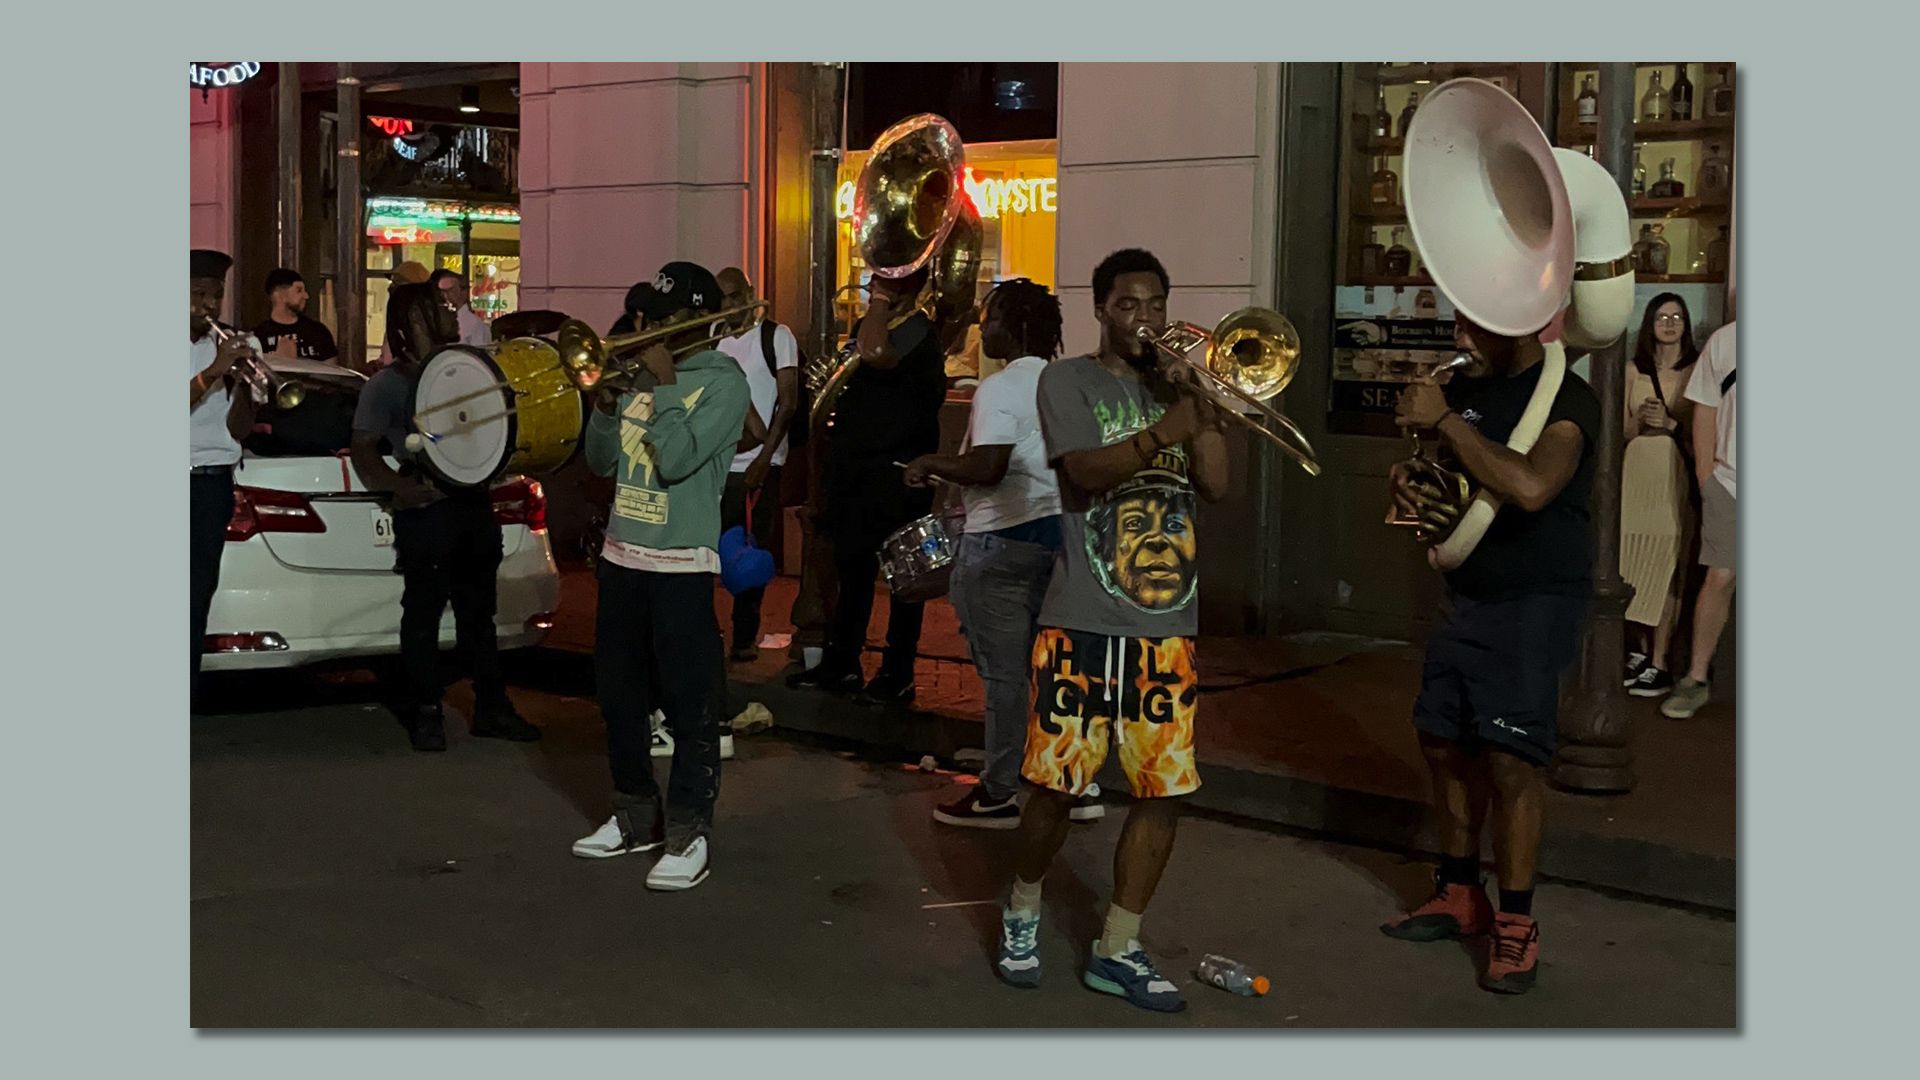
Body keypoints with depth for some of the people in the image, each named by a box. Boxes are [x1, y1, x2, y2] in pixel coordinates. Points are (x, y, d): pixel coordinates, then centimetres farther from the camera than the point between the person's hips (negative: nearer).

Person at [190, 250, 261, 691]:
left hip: (213, 485, 3)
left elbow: (237, 430, 6)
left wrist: (243, 380, -9)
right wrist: (213, 372, -22)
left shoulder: (228, 347, 11)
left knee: (200, 591, 2)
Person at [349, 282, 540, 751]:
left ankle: (492, 708, 20)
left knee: (478, 611, 12)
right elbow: (362, 449, -9)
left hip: (474, 501, 6)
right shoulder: (387, 385, -6)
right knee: (423, 612, 1)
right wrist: (399, 488, -23)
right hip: (425, 510, -6)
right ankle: (424, 713, 11)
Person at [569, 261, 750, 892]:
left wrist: (665, 384, -12)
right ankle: (635, 816, 28)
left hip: (681, 563, -7)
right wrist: (605, 402, -2)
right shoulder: (643, 374, 11)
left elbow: (676, 460, -20)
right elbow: (601, 461, 13)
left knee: (687, 701, -3)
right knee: (619, 692, 14)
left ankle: (689, 834, 4)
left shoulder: (723, 382, -8)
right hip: (622, 555, 7)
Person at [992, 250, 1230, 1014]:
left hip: (1168, 625, 4)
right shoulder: (1068, 380, 2)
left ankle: (1116, 950, 14)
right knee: (1056, 783, 0)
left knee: (1164, 791, 1)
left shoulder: (1177, 382, 15)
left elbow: (1215, 483, 2)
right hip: (1083, 622, -4)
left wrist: (1198, 399, -8)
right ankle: (1022, 911, 27)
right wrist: (1162, 431, -30)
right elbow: (1084, 472, -16)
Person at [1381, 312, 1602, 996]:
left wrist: (1445, 422, -25)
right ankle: (1459, 895, 26)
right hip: (1467, 595, 7)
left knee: (1510, 759, -10)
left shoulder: (1567, 399, -14)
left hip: (1537, 601, -7)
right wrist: (1406, 482, -4)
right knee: (1445, 742, 11)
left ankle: (1516, 925, 2)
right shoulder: (1468, 393, 7)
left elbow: (1531, 488, -32)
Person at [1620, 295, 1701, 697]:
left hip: (1675, 479, -3)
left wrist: (1670, 423, -16)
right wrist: (1641, 421, -6)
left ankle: (1660, 663, -3)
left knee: (1666, 572, -6)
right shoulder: (1634, 372, 10)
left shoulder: (1696, 370, 0)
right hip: (1636, 476, 4)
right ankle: (1642, 650, 16)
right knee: (1637, 569, 4)